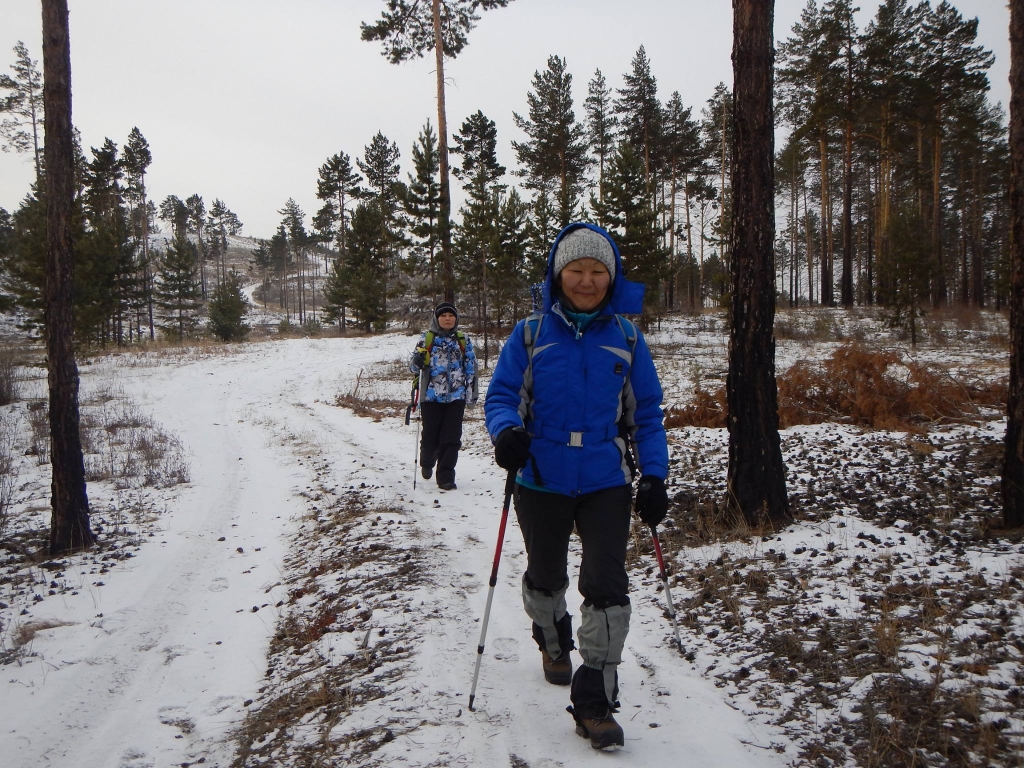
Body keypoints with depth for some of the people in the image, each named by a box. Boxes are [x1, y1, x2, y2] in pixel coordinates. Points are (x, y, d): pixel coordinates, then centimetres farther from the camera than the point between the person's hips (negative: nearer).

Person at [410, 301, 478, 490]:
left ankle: (446, 477, 6)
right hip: (431, 396, -1)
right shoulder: (427, 338, 3)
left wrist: (472, 393, 4)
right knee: (430, 436, 6)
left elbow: (471, 368, 9)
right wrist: (417, 361, -21)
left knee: (451, 439, -2)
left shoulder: (463, 340, 8)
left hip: (456, 397, 1)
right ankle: (427, 463, 36)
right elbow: (413, 365, 2)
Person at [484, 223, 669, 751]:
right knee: (546, 578, 19)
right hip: (542, 482, 0)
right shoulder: (530, 335, -3)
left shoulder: (626, 337, 1)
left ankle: (594, 702, 6)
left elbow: (647, 413, 6)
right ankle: (553, 640, 52)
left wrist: (655, 476, -1)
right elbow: (500, 395, -3)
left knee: (606, 588, -8)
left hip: (606, 483, 0)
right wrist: (506, 432, -25)